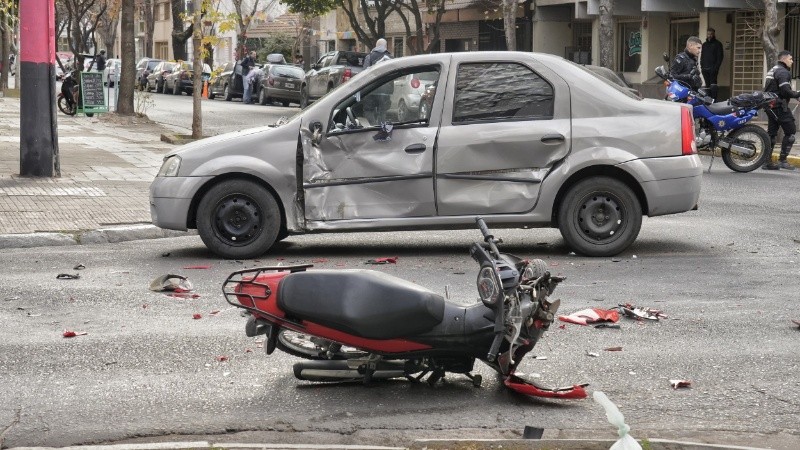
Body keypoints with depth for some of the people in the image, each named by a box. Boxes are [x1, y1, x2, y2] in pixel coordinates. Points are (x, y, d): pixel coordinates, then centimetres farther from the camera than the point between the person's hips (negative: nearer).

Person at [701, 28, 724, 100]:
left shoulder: (717, 44, 4)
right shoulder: (704, 44, 22)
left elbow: (720, 56, -3)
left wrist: (716, 67, -12)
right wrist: (702, 66, 9)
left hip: (713, 69, -6)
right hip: (705, 69, 6)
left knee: (713, 85, -16)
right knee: (707, 85, 6)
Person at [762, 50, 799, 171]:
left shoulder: (772, 70, 20)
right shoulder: (783, 72, -12)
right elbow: (786, 91, -22)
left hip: (770, 105, 10)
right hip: (779, 105, -10)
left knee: (772, 133, 10)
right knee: (790, 131, -4)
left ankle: (767, 161, 9)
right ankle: (782, 160, -6)